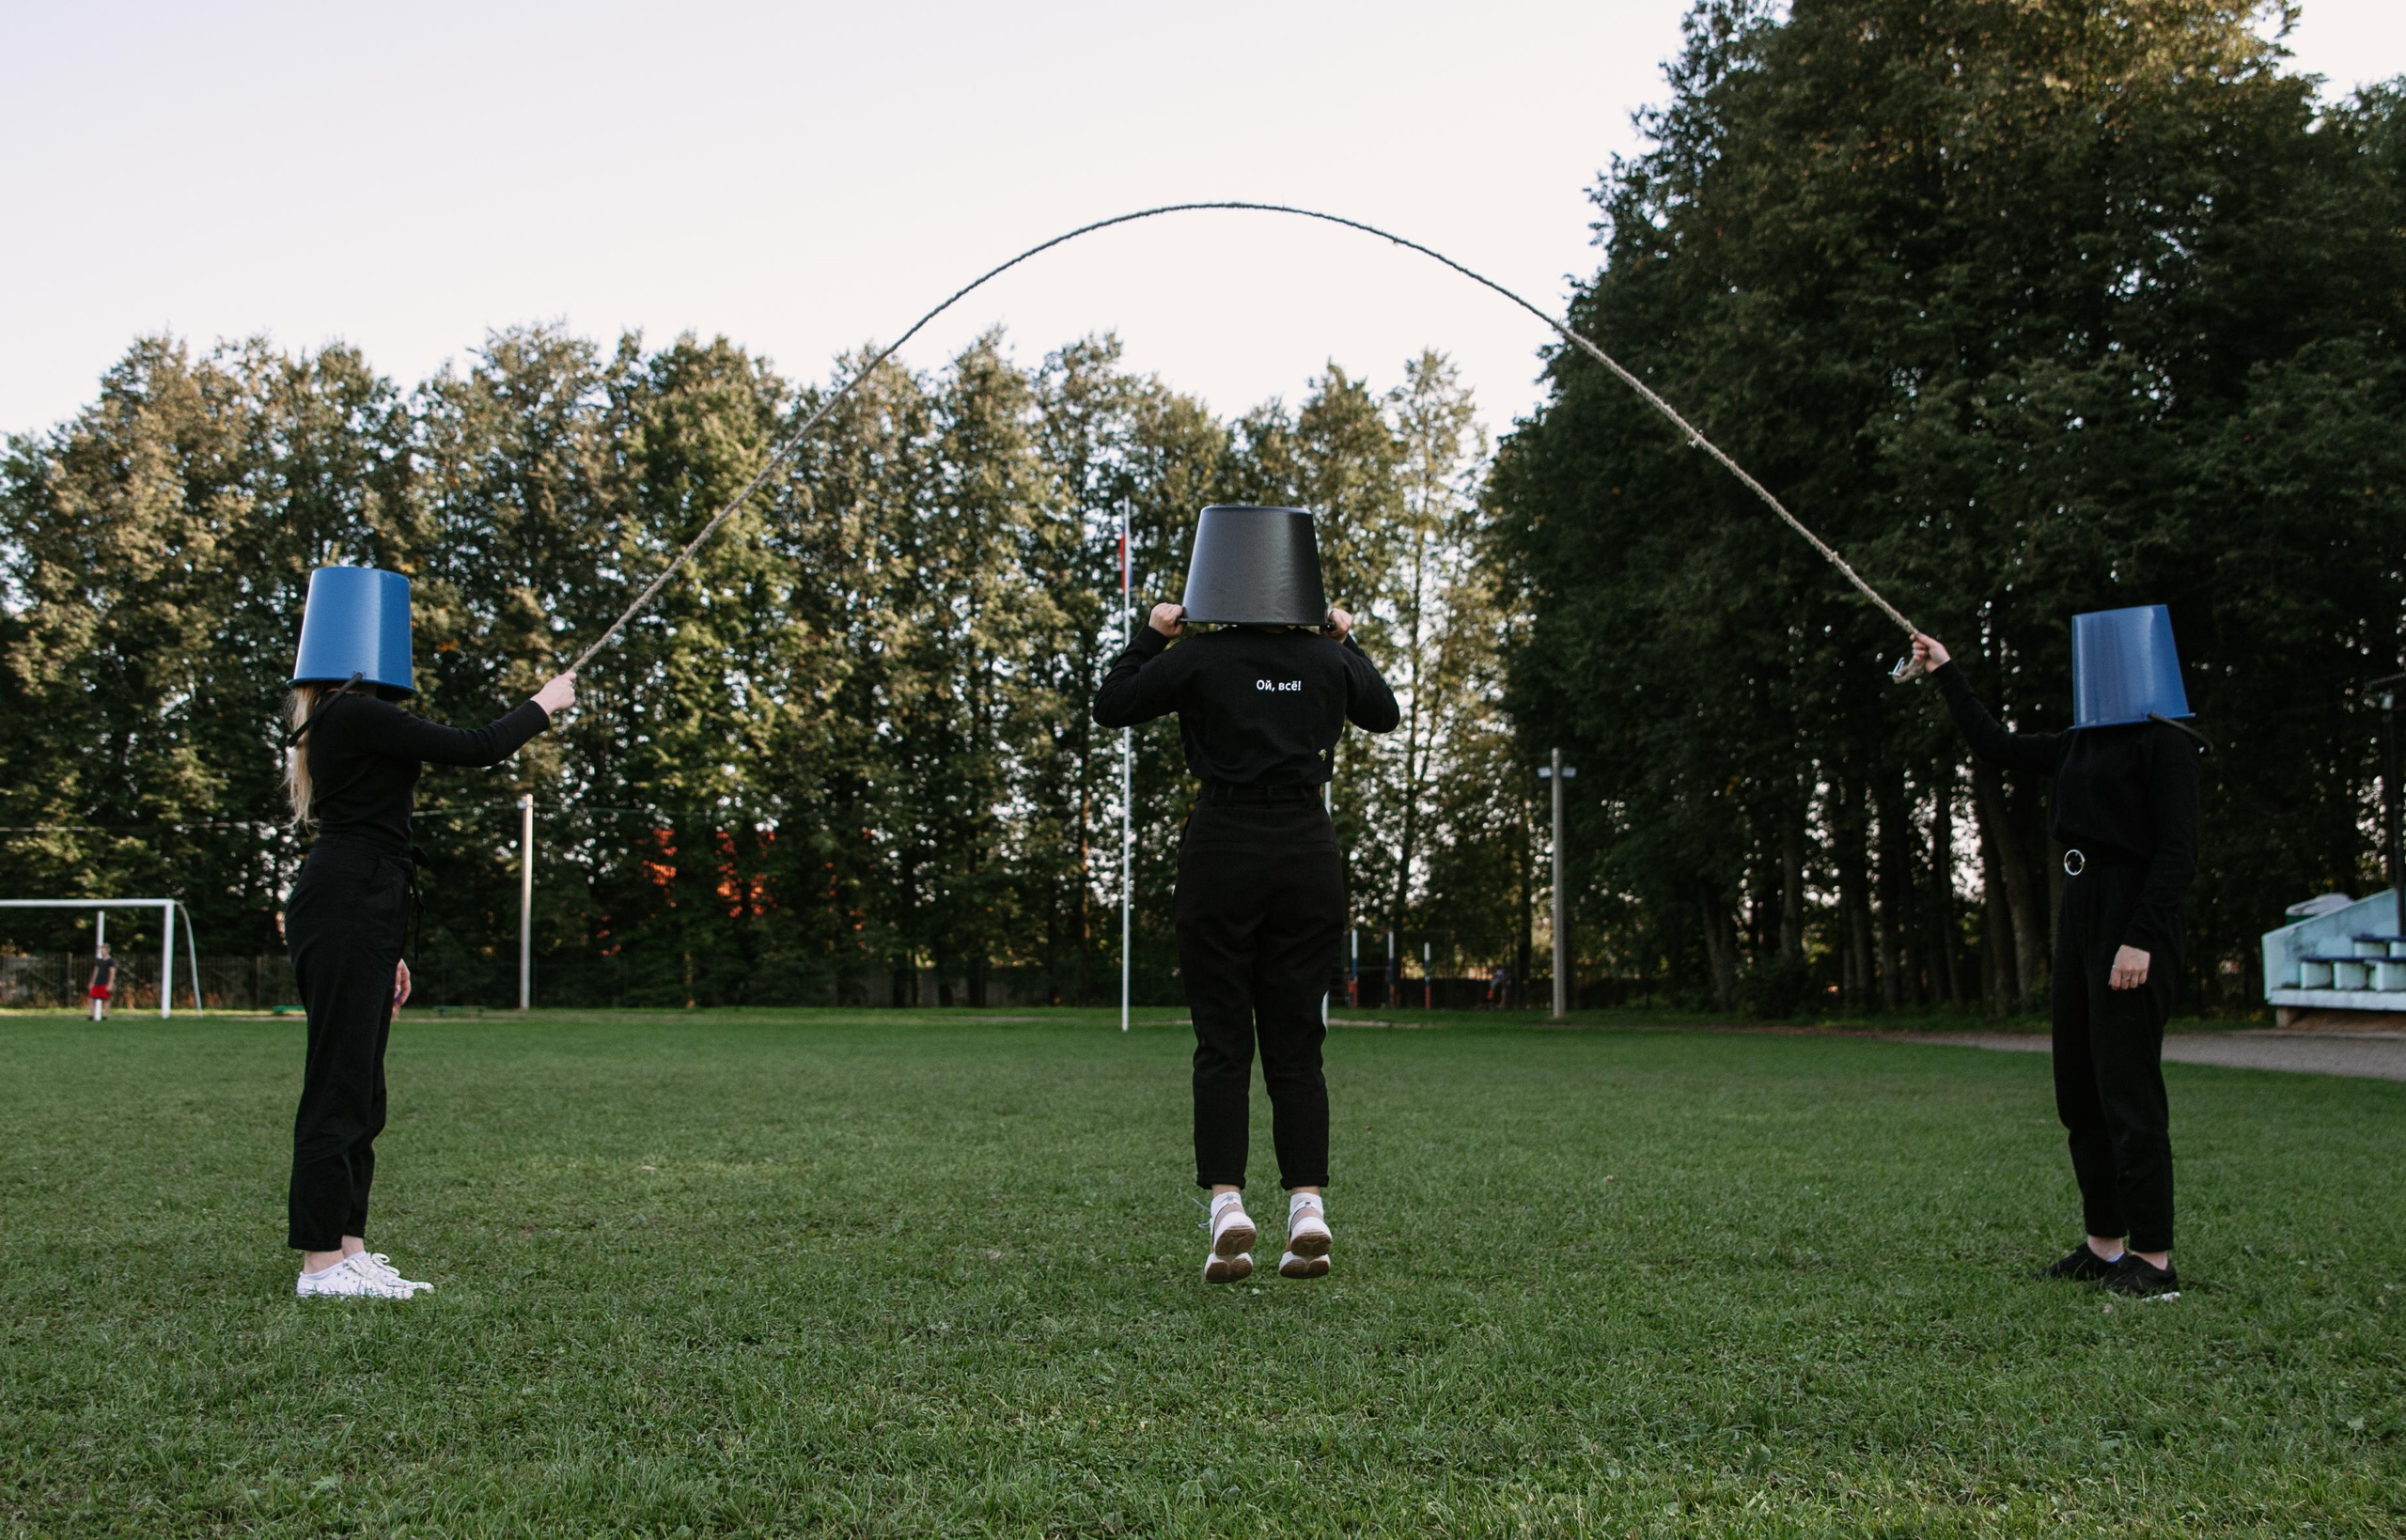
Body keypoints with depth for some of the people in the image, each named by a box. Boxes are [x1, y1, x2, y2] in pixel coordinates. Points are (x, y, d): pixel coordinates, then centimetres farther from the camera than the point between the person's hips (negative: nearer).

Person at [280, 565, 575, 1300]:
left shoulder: (341, 719, 20)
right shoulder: (355, 714, -11)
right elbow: (473, 748, -13)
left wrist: (388, 950, 24)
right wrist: (543, 705, 4)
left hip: (355, 914, 10)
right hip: (346, 914, -10)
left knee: (356, 1092, 11)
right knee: (339, 1087, -7)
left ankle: (348, 1252, 15)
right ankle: (322, 1264, -4)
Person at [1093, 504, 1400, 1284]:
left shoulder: (1198, 658, -6)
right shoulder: (1327, 660, 3)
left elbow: (1111, 706, 5)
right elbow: (1385, 714, 22)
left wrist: (1150, 636, 14)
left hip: (1223, 846, -2)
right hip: (1308, 847, 3)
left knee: (1221, 1043, 3)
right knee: (1295, 1041, 8)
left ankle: (1227, 1204, -8)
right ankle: (1308, 1206, 2)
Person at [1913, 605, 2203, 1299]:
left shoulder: (2165, 743, -9)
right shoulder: (2083, 743, 15)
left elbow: (2178, 852, -15)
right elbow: (1994, 745, 26)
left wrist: (2141, 939, -22)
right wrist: (1946, 673, 29)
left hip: (2131, 921, -9)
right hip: (2080, 915, 9)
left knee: (2127, 1091, -9)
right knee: (2079, 1091, 10)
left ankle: (2154, 1260, -4)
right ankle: (2104, 1245, 17)